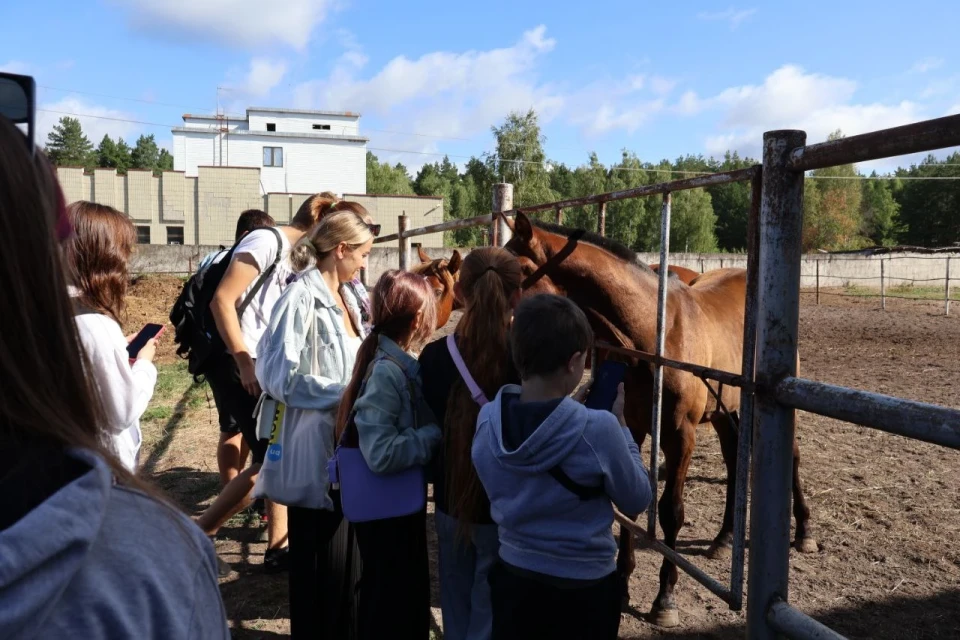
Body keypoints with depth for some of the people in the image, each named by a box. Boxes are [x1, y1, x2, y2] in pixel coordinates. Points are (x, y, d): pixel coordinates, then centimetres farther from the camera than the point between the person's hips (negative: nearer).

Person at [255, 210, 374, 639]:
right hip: (317, 448, -8)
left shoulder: (346, 298, 10)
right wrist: (342, 394, -21)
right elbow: (278, 376, -22)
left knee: (347, 550, 19)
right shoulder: (301, 298, -15)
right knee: (318, 557, 8)